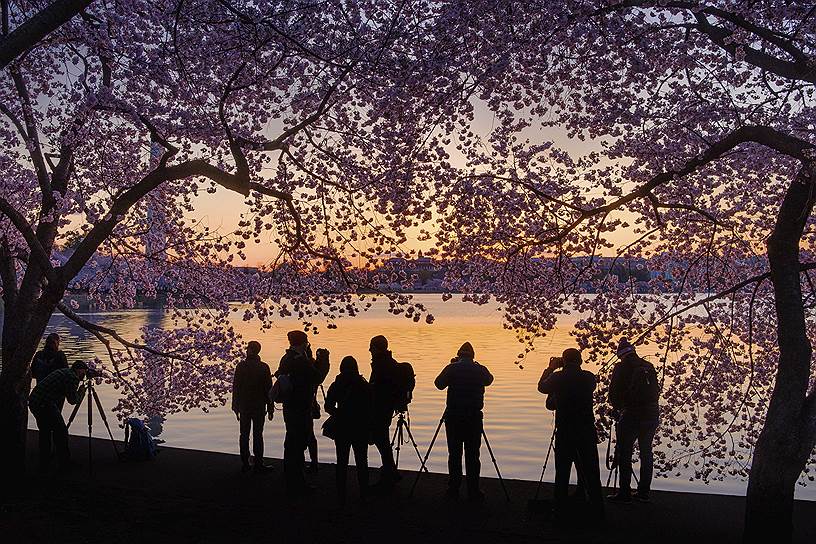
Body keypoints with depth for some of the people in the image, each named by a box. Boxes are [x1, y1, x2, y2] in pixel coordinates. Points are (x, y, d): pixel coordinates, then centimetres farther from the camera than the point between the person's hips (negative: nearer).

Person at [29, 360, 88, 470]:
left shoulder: (63, 372, 20)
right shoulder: (72, 377, -7)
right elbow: (72, 400, -6)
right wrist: (81, 391, 10)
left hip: (33, 401, 9)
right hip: (45, 404, -9)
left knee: (45, 431, 21)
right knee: (61, 432, 3)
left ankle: (44, 464, 28)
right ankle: (65, 463, 11)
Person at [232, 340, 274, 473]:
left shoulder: (240, 366, -2)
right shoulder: (263, 367, -7)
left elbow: (235, 387, 1)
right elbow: (268, 389, -5)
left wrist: (236, 407, 8)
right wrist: (270, 407, 2)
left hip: (244, 406, 2)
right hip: (259, 406, -2)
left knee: (244, 435, 8)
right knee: (257, 434, 1)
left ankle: (245, 463, 12)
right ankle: (258, 464, 2)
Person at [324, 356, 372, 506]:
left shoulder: (336, 386, -4)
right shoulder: (365, 386, -4)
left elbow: (328, 407, -3)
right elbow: (370, 408, -2)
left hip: (342, 427, 0)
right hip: (361, 428, 0)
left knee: (342, 462, 7)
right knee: (361, 461, 10)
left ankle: (341, 497, 8)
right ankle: (363, 495, 12)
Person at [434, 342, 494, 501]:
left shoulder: (452, 368, -5)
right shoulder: (480, 370, -1)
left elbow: (439, 384, 7)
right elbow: (489, 380, 19)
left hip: (453, 416, 0)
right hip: (474, 417, 0)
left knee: (454, 454, 7)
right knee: (472, 455, 4)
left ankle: (453, 489, 12)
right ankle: (473, 491, 6)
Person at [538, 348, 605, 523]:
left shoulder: (559, 377, -7)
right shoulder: (589, 377, 0)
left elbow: (541, 387, 10)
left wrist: (551, 368, 20)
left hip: (565, 433, -1)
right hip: (587, 433, 2)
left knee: (562, 475, 9)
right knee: (590, 473, 8)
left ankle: (560, 513, 14)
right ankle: (597, 513, 10)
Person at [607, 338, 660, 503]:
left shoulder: (621, 368, -3)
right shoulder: (649, 366, 11)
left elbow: (614, 392, -2)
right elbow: (656, 390, 13)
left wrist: (616, 408, 16)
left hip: (631, 415, -5)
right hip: (652, 414, 5)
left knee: (624, 454, 1)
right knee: (646, 453, 13)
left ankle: (625, 493, 1)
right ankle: (644, 492, 17)